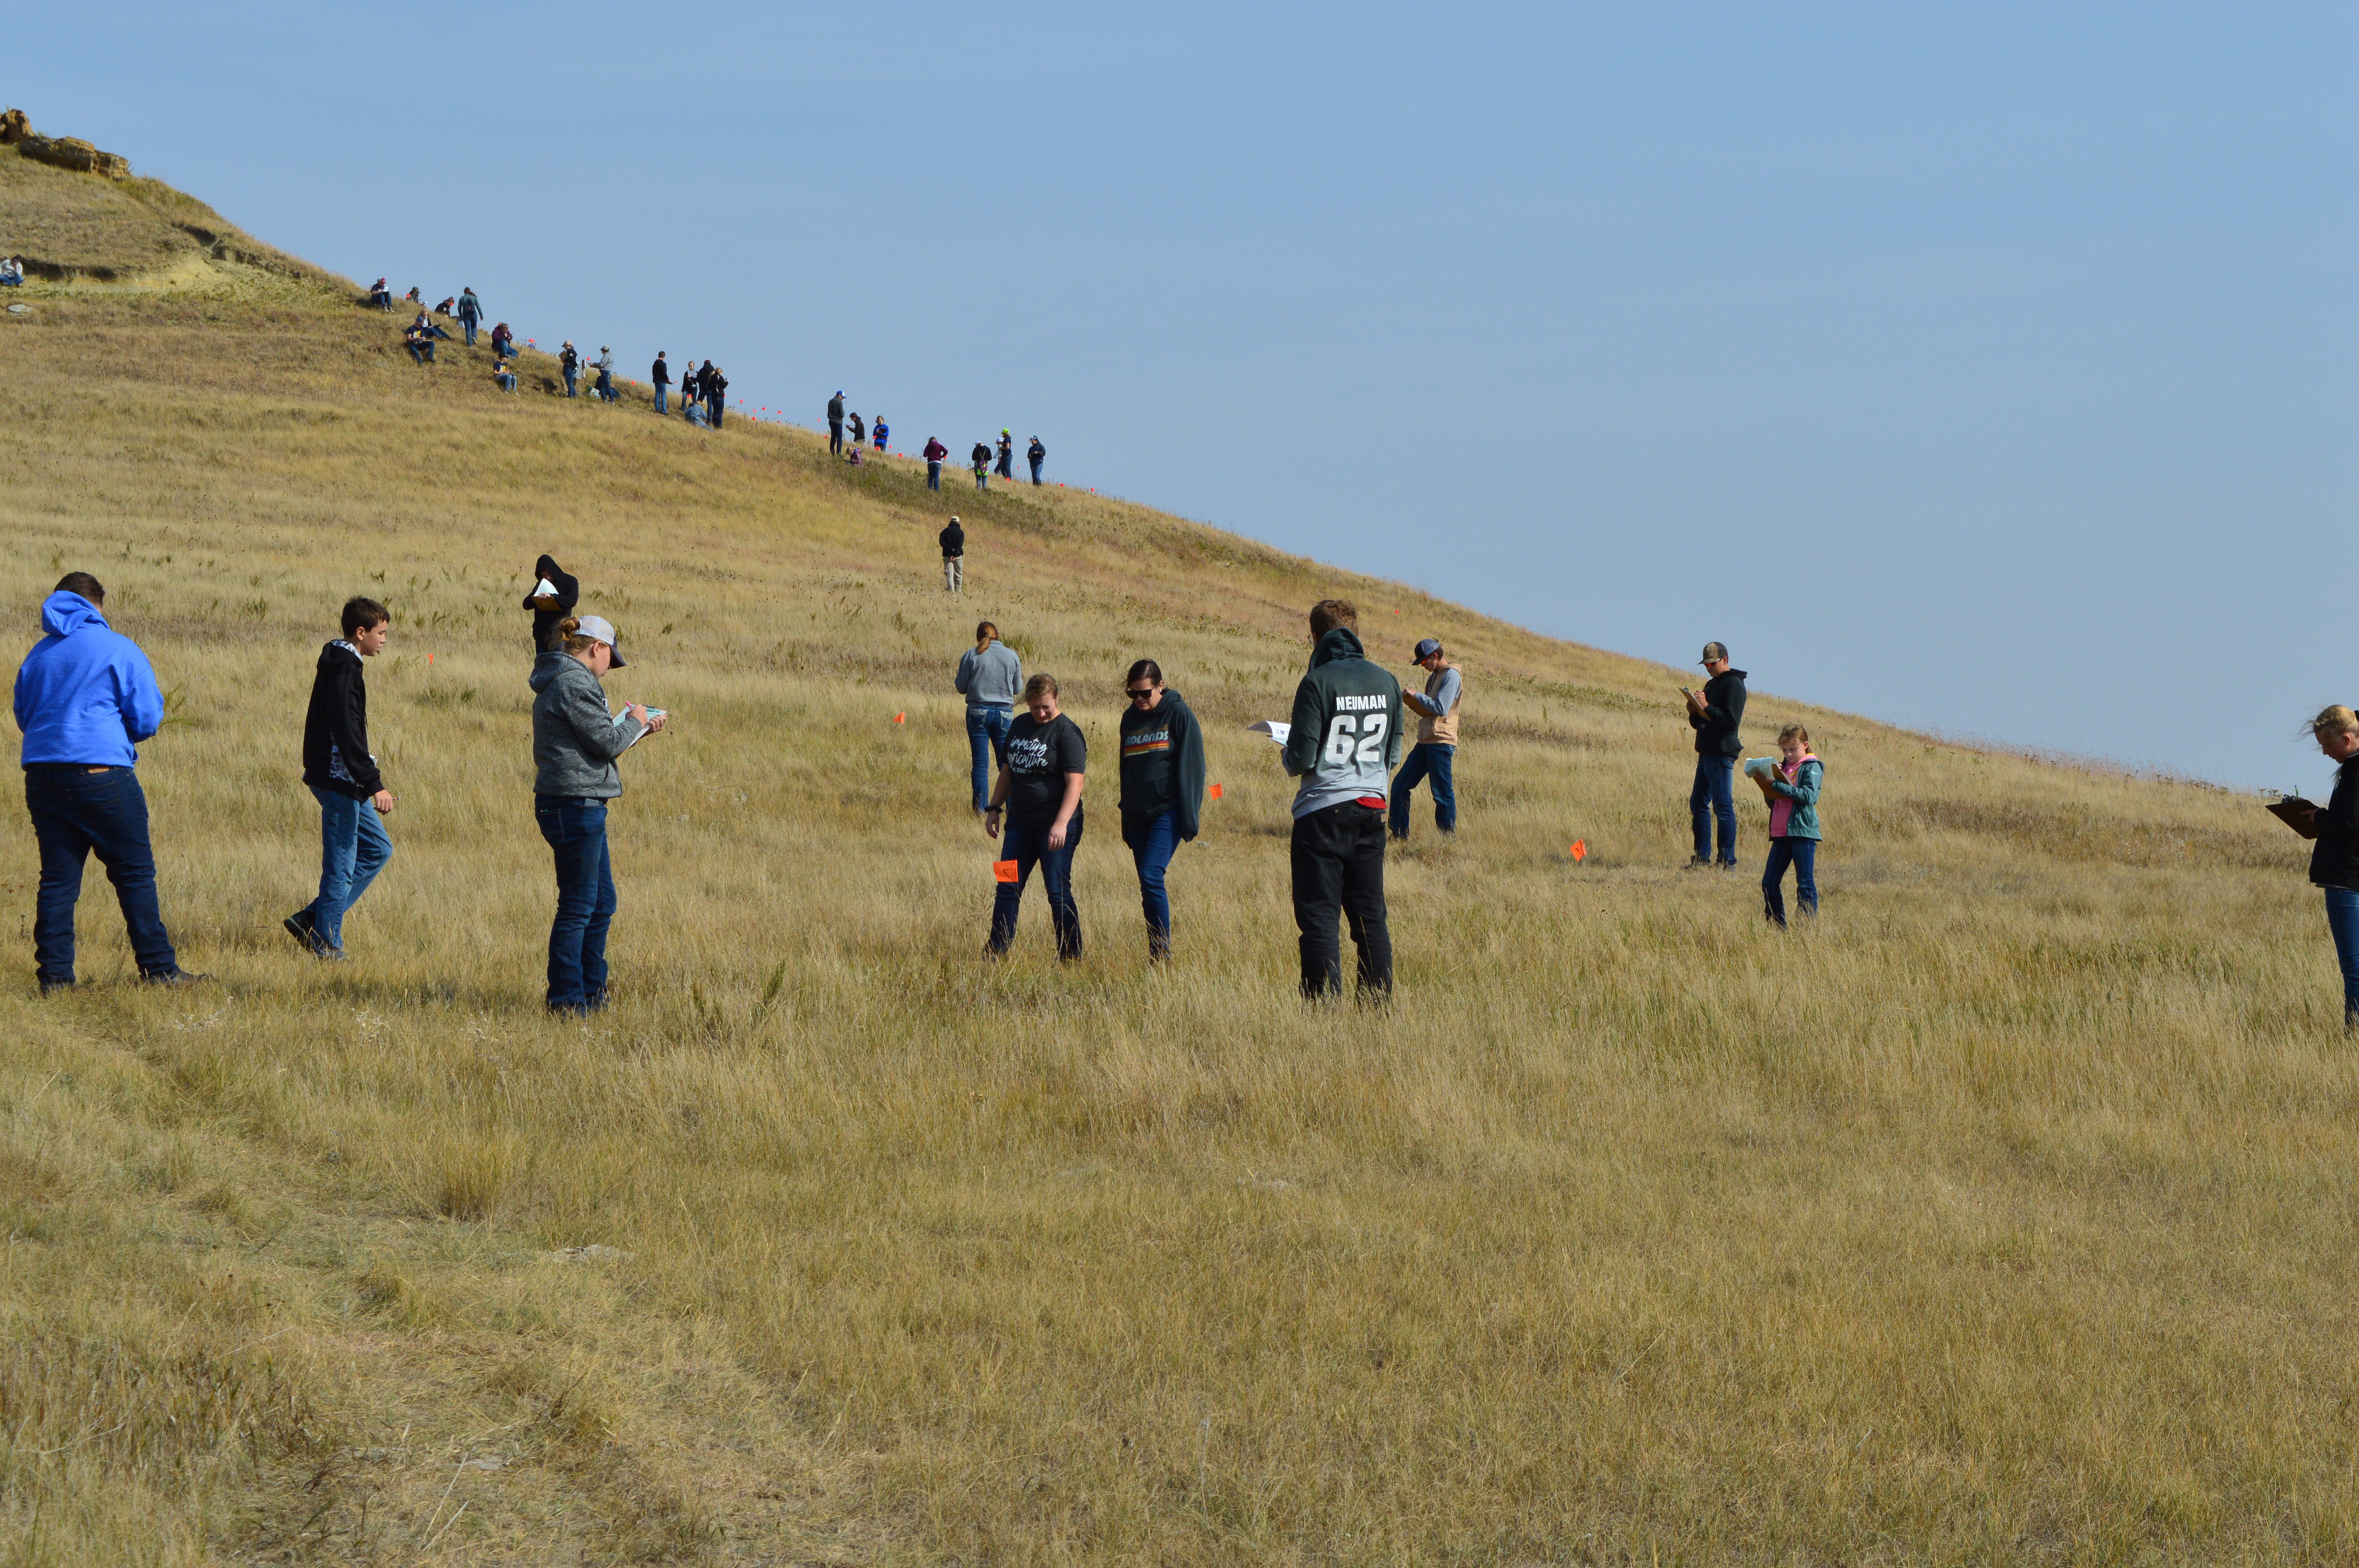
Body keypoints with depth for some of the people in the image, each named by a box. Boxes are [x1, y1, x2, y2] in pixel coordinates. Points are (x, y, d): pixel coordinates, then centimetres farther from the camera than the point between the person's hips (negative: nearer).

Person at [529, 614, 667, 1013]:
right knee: (578, 907, -5)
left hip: (581, 806, 11)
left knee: (601, 905, 17)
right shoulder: (576, 685, -15)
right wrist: (634, 723, 3)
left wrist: (640, 730, 20)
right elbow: (606, 742, -15)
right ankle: (566, 999, -1)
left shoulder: (559, 682, 18)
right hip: (575, 804, -11)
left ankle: (591, 991, 24)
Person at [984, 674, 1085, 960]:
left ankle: (1071, 957, 4)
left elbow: (1074, 783, -18)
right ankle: (994, 954, 12)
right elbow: (1009, 770, 22)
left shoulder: (1067, 733, -12)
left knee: (1058, 893, -4)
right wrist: (995, 808, 17)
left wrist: (1061, 824, -27)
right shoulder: (1019, 726, 10)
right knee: (1008, 889, 7)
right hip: (1020, 823, 7)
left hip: (1055, 826, -7)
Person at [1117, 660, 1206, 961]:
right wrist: (1126, 820, 18)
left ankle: (1162, 954, -14)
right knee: (1148, 888, 5)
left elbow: (1192, 767, -6)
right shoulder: (1130, 718, 14)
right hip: (1139, 816, 6)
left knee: (1151, 877, -18)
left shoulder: (1180, 715, -3)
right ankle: (1155, 957, 9)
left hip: (1168, 812, -6)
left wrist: (1190, 817, -12)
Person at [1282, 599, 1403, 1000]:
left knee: (1319, 918, -2)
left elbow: (1302, 759, -13)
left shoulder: (1318, 683, -12)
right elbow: (1393, 754, 10)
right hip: (1371, 810, 5)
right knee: (1370, 916, 10)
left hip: (1323, 812, -5)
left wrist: (1290, 759, 8)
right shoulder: (1386, 682, 4)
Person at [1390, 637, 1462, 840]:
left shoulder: (1451, 676, -10)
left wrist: (1417, 695, -11)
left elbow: (1441, 709, -20)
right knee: (1400, 786, 9)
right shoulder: (1434, 676, 19)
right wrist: (1411, 701, 5)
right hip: (1425, 741, 10)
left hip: (1442, 742, -10)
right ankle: (1400, 836, 13)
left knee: (1443, 793, -6)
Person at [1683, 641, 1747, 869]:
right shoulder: (1712, 685, 20)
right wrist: (1694, 713, 3)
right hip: (1706, 753, 10)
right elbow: (1699, 723, 24)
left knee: (1723, 807, -8)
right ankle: (1702, 857, 16)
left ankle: (1728, 861, -7)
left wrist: (1706, 707, -18)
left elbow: (1731, 722, -19)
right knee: (1698, 804, 11)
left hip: (1722, 754, -10)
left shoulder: (1733, 685, -9)